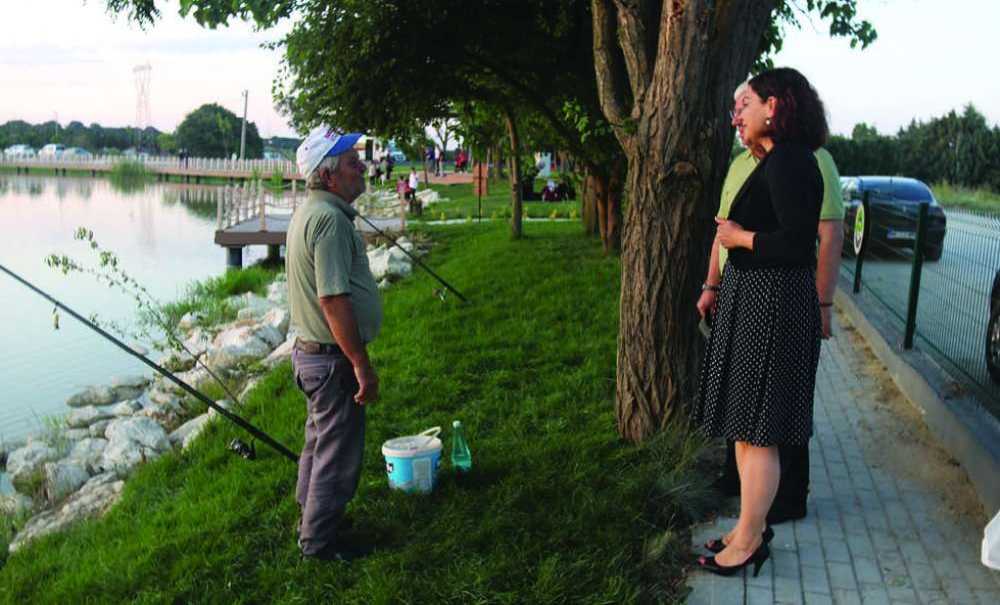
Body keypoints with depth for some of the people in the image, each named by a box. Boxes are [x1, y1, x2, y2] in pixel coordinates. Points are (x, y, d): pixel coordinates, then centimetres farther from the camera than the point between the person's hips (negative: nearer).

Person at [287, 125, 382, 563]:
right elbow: (333, 299, -28)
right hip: (333, 359, -10)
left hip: (311, 351, 10)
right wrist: (362, 365, -23)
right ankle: (320, 540, 18)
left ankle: (312, 520, 39)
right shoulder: (330, 219, -23)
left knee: (321, 442, 24)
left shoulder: (309, 212, 11)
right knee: (338, 452, 4)